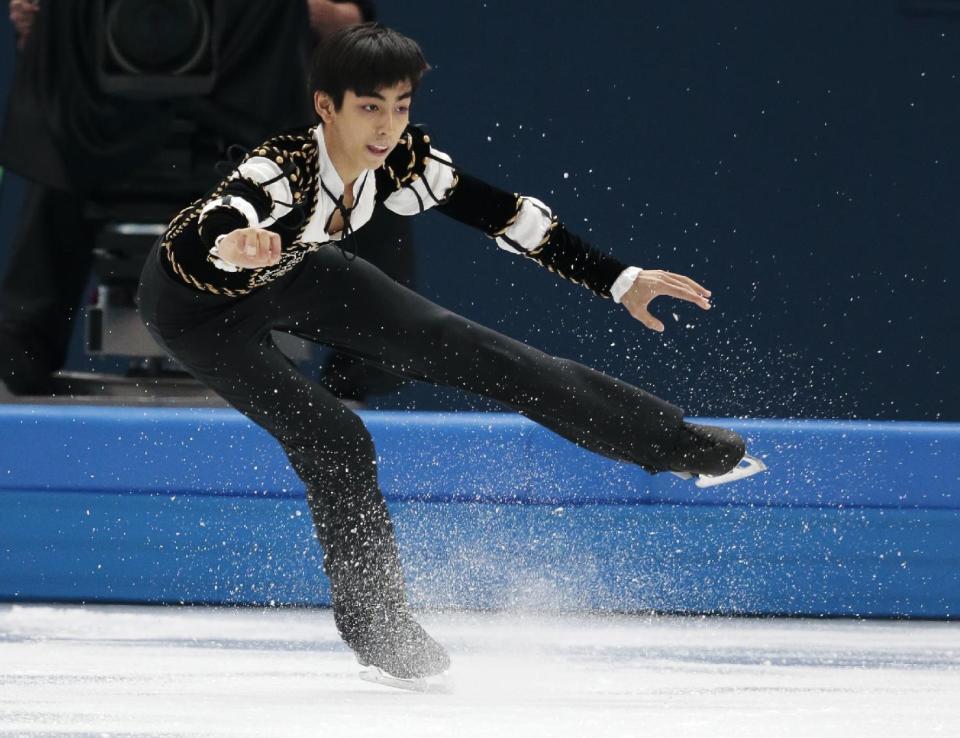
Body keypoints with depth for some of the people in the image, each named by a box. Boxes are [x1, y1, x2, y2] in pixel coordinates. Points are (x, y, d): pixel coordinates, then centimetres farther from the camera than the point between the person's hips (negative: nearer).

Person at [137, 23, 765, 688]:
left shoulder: (401, 161, -24)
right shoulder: (280, 168, -41)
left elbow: (502, 213, -13)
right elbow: (217, 225, -62)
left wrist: (620, 281, -12)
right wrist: (234, 245, -86)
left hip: (294, 275, 5)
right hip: (202, 301, -5)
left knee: (456, 347, 1)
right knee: (333, 439, -18)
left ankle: (663, 437, 10)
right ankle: (376, 625, 0)